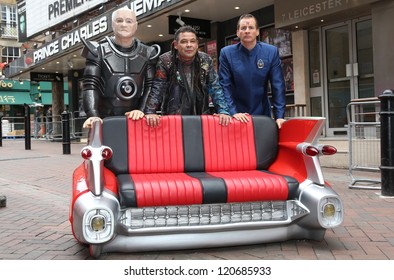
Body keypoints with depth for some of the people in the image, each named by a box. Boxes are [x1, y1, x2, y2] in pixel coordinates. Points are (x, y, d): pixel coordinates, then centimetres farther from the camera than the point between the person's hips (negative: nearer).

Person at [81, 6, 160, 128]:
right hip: (105, 119, -2)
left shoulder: (146, 54, 8)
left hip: (135, 119, 2)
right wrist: (93, 116, -20)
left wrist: (142, 110, -13)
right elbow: (90, 86, -6)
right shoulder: (99, 51, 1)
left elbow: (151, 87, 4)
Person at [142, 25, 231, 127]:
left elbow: (215, 88, 0)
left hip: (201, 118, 2)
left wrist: (223, 111, -13)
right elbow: (156, 89, -9)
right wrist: (150, 112, -24)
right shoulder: (165, 61, -6)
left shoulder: (206, 60, 1)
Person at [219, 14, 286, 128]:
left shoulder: (271, 52, -4)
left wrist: (279, 116, -11)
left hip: (262, 114, 2)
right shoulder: (226, 53, -7)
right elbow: (225, 86, -8)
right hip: (238, 116, -1)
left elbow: (278, 85, -5)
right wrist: (233, 112, -19)